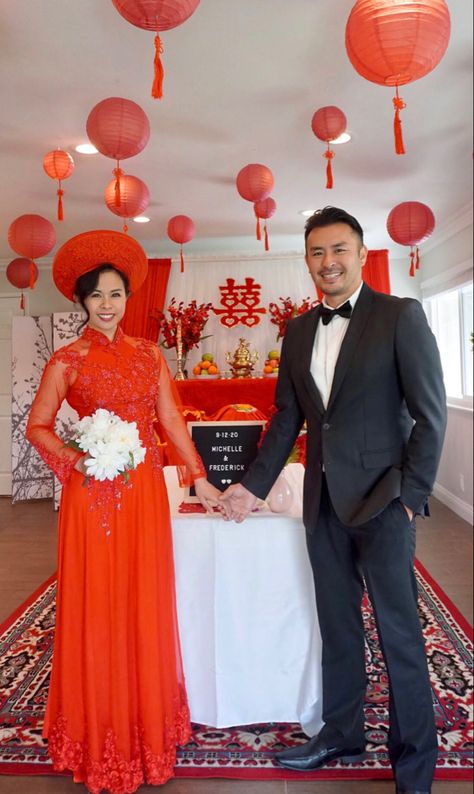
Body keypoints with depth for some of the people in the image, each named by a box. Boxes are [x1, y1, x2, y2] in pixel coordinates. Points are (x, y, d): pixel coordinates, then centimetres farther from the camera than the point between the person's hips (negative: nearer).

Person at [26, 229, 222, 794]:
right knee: (98, 606, 6)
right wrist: (78, 460, -17)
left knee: (146, 604, 12)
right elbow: (37, 426, -1)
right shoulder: (68, 360, -1)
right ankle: (102, 732, 25)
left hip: (146, 491, 4)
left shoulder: (149, 354, 9)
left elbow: (171, 419, 7)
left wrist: (200, 478, 3)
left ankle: (149, 721, 31)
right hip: (94, 493, -3)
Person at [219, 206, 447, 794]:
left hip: (381, 499, -5)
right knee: (336, 626, 18)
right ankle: (341, 734, 38)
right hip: (324, 502, 6)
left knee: (398, 633, 6)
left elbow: (430, 413, -8)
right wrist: (253, 485, 9)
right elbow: (287, 417, 12)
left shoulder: (401, 316, -6)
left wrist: (410, 494, -11)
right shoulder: (298, 330, 9)